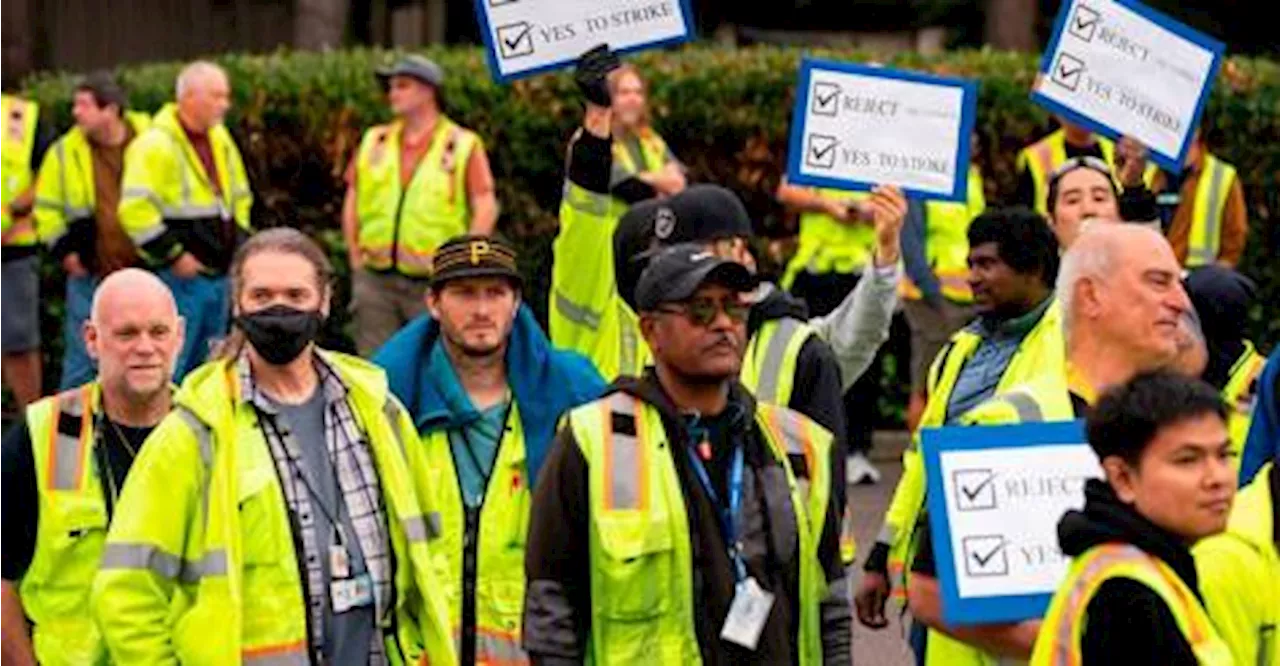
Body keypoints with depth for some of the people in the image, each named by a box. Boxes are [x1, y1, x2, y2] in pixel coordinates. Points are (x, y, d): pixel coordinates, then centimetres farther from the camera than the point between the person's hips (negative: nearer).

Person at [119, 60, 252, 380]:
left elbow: (240, 197, 26)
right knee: (169, 368, -7)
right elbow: (135, 210, -22)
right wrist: (173, 255, -20)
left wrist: (239, 243, 15)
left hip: (219, 276, 8)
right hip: (180, 278, -8)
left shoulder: (221, 140, 13)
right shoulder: (156, 145, -14)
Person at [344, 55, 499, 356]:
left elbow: (486, 209, -3)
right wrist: (356, 261, 9)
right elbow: (352, 204, 17)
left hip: (433, 285, -4)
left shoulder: (463, 145, 0)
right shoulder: (375, 141, 13)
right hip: (375, 281, 4)